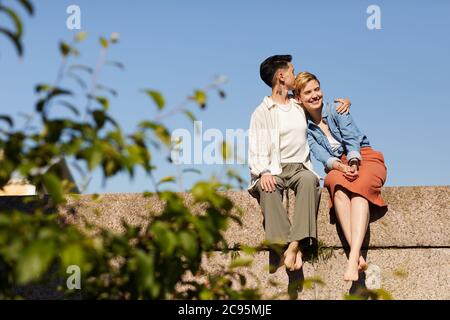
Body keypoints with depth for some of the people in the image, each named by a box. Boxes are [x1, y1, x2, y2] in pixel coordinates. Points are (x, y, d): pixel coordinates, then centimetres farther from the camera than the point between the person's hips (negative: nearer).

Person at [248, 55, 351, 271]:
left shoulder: (302, 106, 24)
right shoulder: (262, 113, 11)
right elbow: (256, 150, -1)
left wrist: (344, 103, 18)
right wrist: (264, 172, -21)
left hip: (299, 168, 2)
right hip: (274, 171, -2)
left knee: (309, 179, -35)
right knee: (268, 188, -38)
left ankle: (296, 244, -46)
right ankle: (285, 244, -47)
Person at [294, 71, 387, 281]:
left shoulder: (336, 109, 4)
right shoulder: (305, 128, 10)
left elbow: (352, 139, -8)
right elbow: (321, 155, -5)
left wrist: (354, 163, -28)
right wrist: (341, 166, -26)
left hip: (364, 157, -1)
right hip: (338, 167, 1)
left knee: (359, 189, -36)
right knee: (338, 188, -36)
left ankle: (353, 257, -55)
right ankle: (358, 256, -51)